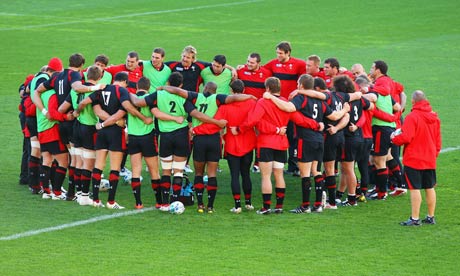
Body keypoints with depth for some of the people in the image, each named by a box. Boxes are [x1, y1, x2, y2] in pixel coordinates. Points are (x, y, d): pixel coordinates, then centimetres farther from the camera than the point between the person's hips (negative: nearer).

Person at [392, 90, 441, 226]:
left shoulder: (412, 117, -16)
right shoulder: (434, 117, 7)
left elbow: (406, 137, -20)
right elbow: (438, 140, 13)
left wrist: (394, 138, -1)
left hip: (413, 159, -7)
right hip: (430, 159, 7)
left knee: (415, 188, -4)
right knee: (430, 188, 12)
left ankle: (415, 219, -3)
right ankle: (431, 217, 18)